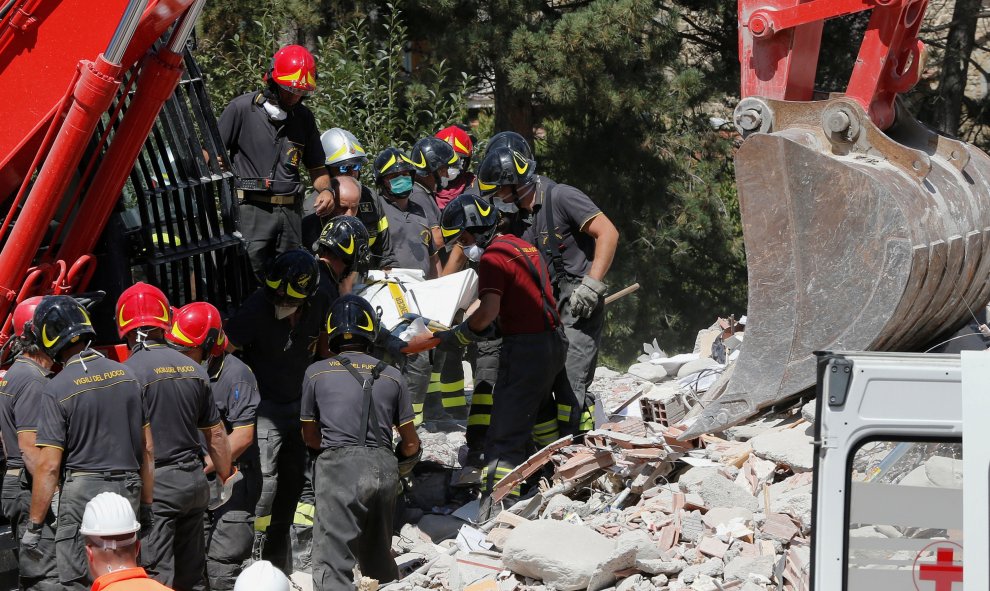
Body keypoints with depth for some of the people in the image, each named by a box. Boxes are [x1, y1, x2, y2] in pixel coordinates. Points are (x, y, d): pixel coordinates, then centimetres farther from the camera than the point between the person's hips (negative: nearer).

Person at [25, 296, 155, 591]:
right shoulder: (126, 375, 6)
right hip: (127, 490, 6)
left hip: (81, 491, -6)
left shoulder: (57, 389, -11)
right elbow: (148, 450, 11)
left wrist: (33, 526, -6)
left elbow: (48, 465, -13)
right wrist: (146, 505, 19)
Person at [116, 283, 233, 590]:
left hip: (154, 484, -6)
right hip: (193, 481, 6)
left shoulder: (129, 372, -12)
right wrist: (226, 479, 25)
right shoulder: (193, 369, 8)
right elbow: (216, 434, 14)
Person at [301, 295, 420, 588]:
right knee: (378, 556, 20)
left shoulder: (316, 372, 8)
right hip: (383, 467, 3)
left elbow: (310, 437, 18)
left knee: (333, 563, -9)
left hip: (339, 465, -3)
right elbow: (411, 444, 16)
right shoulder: (392, 376, 12)